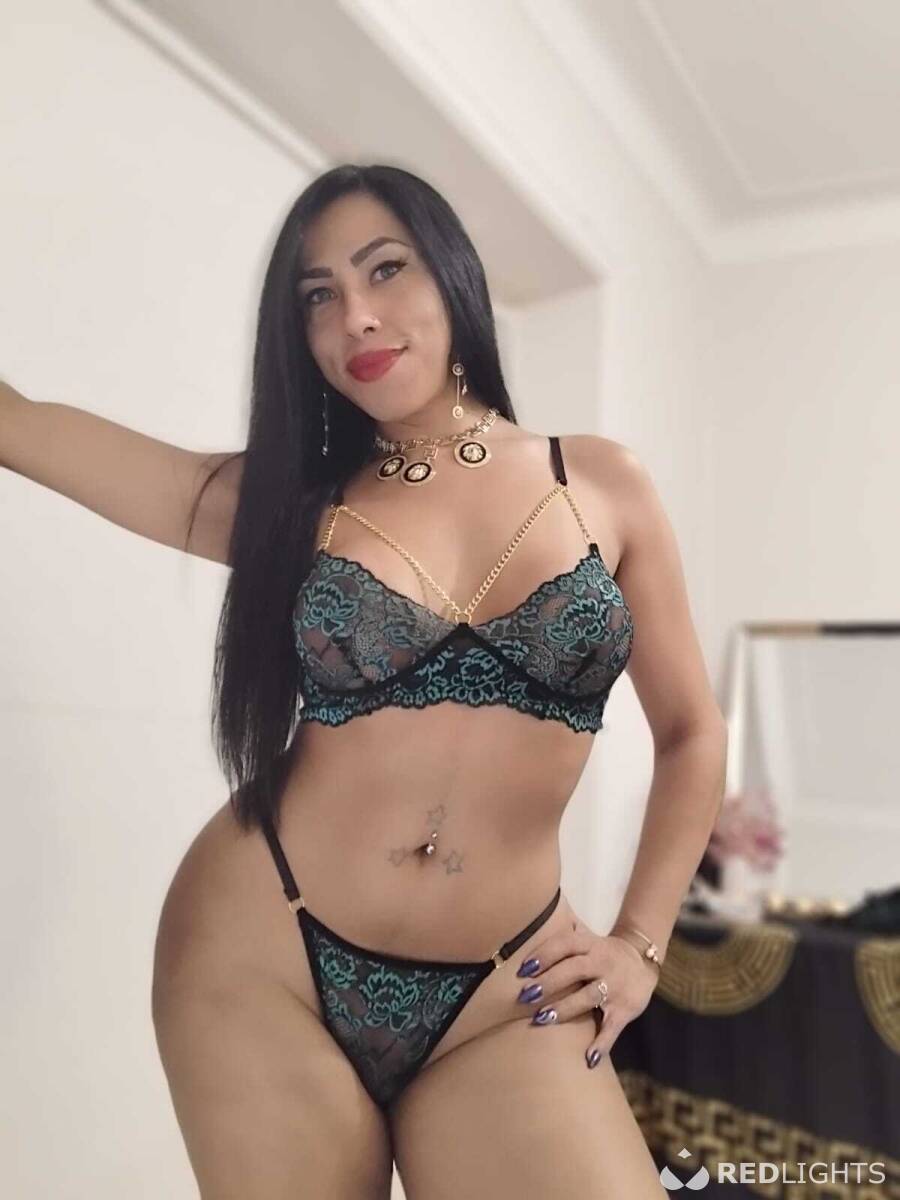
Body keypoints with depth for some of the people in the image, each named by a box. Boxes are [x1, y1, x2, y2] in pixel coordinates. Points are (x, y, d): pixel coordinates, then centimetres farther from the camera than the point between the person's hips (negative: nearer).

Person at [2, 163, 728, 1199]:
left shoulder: (604, 484, 0)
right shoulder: (285, 498, 0)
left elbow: (690, 732, 6)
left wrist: (639, 945, 1)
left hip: (505, 993, 1)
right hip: (264, 959, 1)